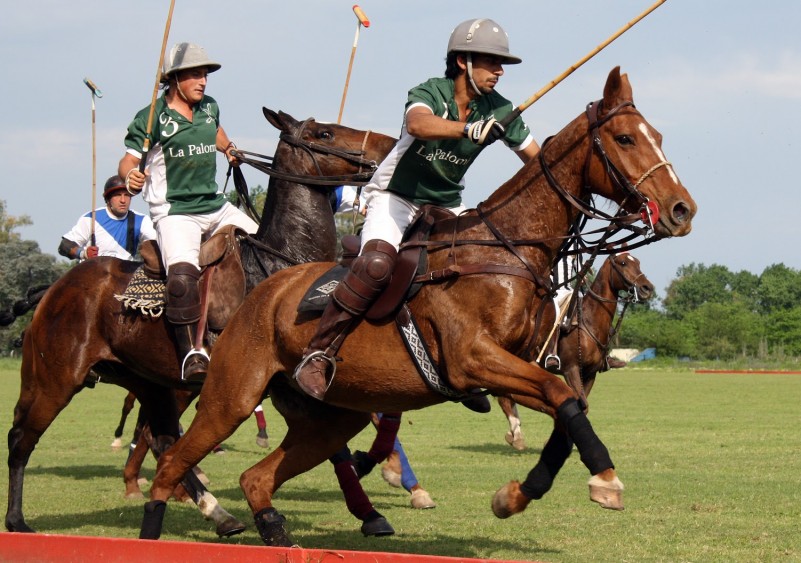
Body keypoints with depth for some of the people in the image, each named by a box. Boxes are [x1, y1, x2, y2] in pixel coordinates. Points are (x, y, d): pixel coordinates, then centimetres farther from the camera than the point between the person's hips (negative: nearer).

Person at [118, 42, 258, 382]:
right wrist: (131, 176, -31)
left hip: (216, 207, 7)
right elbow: (129, 158, -11)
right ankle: (192, 352, -27)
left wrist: (229, 148, 18)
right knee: (182, 274, -30)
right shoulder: (152, 118, -8)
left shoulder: (210, 107, 10)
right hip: (175, 212, -7)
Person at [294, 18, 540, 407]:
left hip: (446, 207, 6)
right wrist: (470, 128, -61)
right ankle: (318, 355, -25)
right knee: (377, 264, -33)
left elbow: (538, 160, -1)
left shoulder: (498, 111, -5)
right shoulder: (430, 93, -21)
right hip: (395, 199, -6)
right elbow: (418, 123, -45)